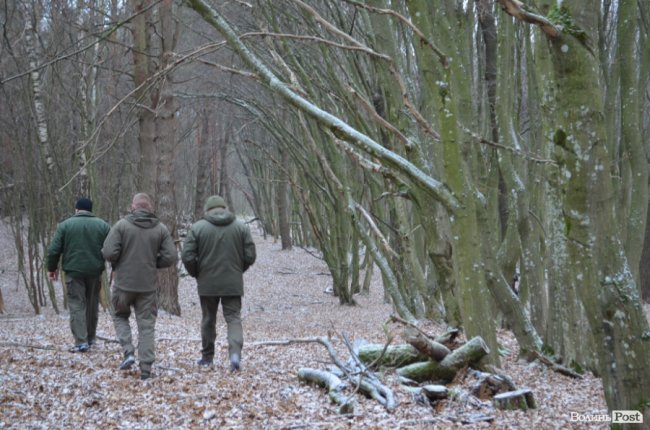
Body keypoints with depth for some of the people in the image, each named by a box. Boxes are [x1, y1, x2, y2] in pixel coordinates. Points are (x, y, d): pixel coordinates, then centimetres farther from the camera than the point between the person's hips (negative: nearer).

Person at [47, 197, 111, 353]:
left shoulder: (65, 225, 0)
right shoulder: (102, 225, 5)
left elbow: (54, 249, -2)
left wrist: (52, 268, 10)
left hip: (74, 271, -2)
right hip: (95, 271, 2)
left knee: (77, 305, -1)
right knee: (92, 305, 16)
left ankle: (81, 341, -11)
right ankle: (90, 338, 26)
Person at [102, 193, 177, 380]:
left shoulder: (122, 225, -8)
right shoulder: (161, 228, -1)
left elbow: (108, 252, -15)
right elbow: (171, 257, -5)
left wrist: (116, 263, 7)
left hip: (124, 282, -1)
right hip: (148, 285, 1)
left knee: (120, 316, 21)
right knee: (146, 325, 8)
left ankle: (128, 351, 3)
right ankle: (146, 368, 3)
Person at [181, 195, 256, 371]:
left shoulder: (197, 227, -4)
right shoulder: (241, 227, 1)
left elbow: (187, 256, -8)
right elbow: (250, 256, 0)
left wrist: (196, 274, 9)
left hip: (207, 284, 0)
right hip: (233, 283, 0)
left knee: (208, 319, 14)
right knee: (233, 318, 3)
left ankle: (207, 357, 23)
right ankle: (235, 352, -18)